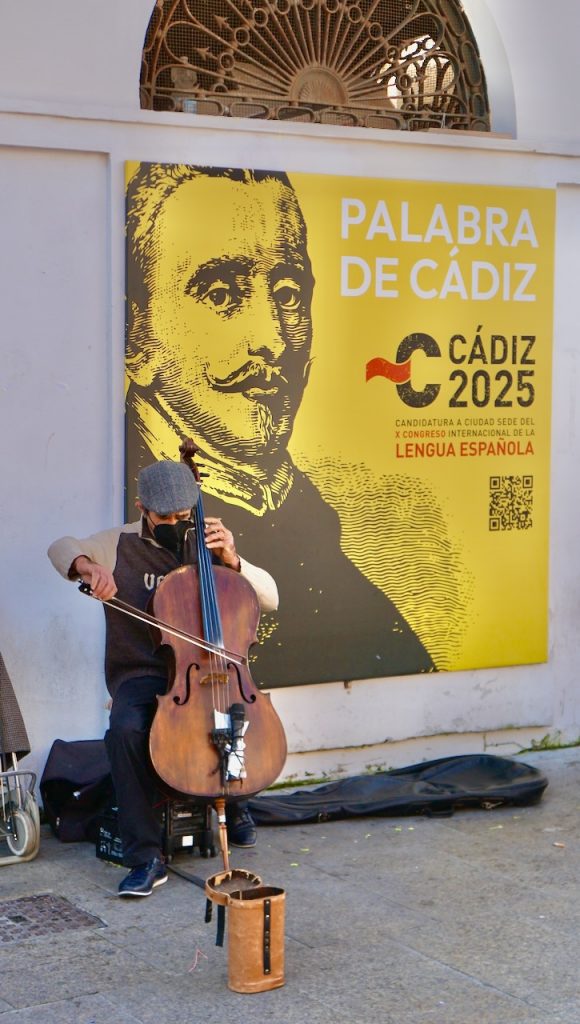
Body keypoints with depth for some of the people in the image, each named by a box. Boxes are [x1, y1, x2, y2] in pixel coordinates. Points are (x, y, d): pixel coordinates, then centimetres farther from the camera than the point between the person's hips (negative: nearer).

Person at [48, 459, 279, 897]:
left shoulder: (205, 544, 6)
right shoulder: (121, 544, 3)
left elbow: (270, 597, 4)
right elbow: (62, 547, 8)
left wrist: (231, 560, -14)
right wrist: (91, 568, -14)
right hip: (141, 675, -1)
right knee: (126, 730, -33)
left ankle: (232, 799, 9)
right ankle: (146, 858, -25)